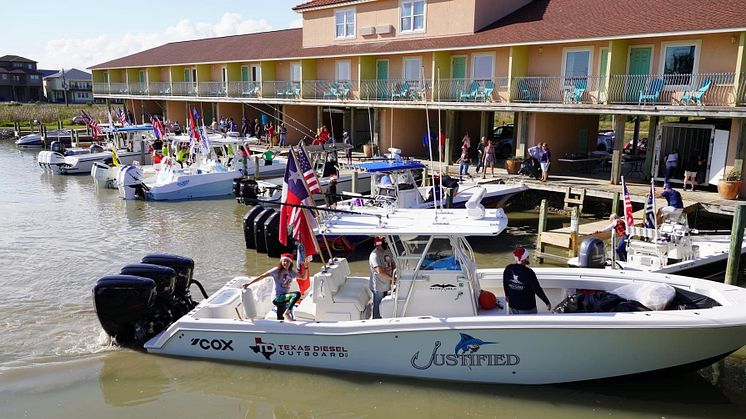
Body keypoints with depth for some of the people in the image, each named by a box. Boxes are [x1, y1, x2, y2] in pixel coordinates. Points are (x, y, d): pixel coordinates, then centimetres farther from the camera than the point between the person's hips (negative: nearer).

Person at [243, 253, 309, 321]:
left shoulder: (292, 272, 10)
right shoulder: (277, 270, -7)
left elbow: (304, 277, 18)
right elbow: (262, 276, -11)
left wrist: (306, 267, 2)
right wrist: (249, 283, -18)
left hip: (284, 297, 7)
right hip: (277, 297, -7)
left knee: (280, 320, 8)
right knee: (297, 294, -29)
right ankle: (286, 313, -23)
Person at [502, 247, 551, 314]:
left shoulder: (508, 269, -6)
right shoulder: (528, 272, -23)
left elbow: (505, 284, 10)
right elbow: (537, 289, -19)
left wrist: (507, 295, 28)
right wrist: (547, 302, -8)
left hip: (513, 304, 5)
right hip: (527, 308, -5)